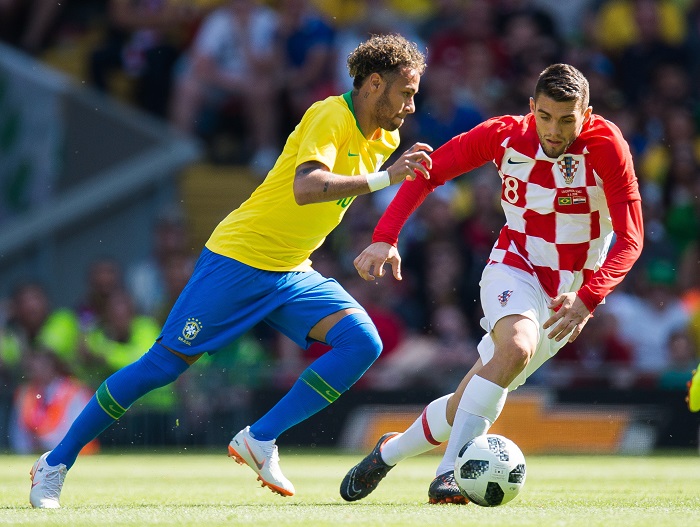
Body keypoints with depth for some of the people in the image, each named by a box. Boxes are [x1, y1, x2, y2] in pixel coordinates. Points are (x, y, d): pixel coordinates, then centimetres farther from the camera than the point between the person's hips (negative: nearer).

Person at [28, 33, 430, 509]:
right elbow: (305, 188, -37)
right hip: (239, 260, -8)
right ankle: (55, 463, 6)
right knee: (165, 363, -6)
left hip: (294, 274, 8)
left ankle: (261, 440, -11)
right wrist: (383, 179, -38)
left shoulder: (384, 139, 7)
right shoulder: (330, 117, -19)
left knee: (363, 342, -14)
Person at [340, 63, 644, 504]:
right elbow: (429, 172, -3)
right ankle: (449, 471, -35)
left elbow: (630, 240, -21)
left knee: (466, 405, 0)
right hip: (513, 270, -1)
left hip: (568, 296, 1)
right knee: (516, 347, -35)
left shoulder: (606, 146, -20)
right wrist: (385, 238, -17)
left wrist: (587, 299, -36)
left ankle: (391, 452, 26)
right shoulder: (505, 135, -13)